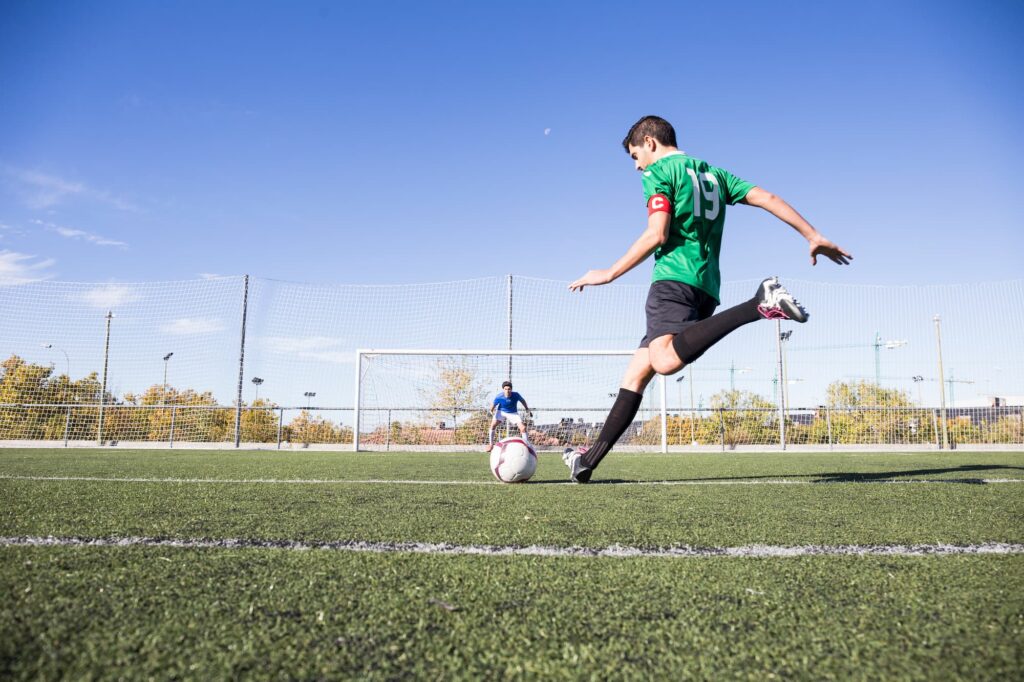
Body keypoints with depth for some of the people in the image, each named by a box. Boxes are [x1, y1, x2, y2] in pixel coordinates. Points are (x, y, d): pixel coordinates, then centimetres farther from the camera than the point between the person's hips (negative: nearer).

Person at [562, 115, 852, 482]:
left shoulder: (658, 172, 4)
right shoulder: (714, 173, 25)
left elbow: (656, 235, -9)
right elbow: (766, 197, 17)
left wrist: (609, 274, -2)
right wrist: (814, 237, 17)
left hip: (674, 277, -9)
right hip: (707, 287, 9)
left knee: (665, 359, -34)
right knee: (636, 373, 10)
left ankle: (761, 304, -35)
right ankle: (591, 458, 10)